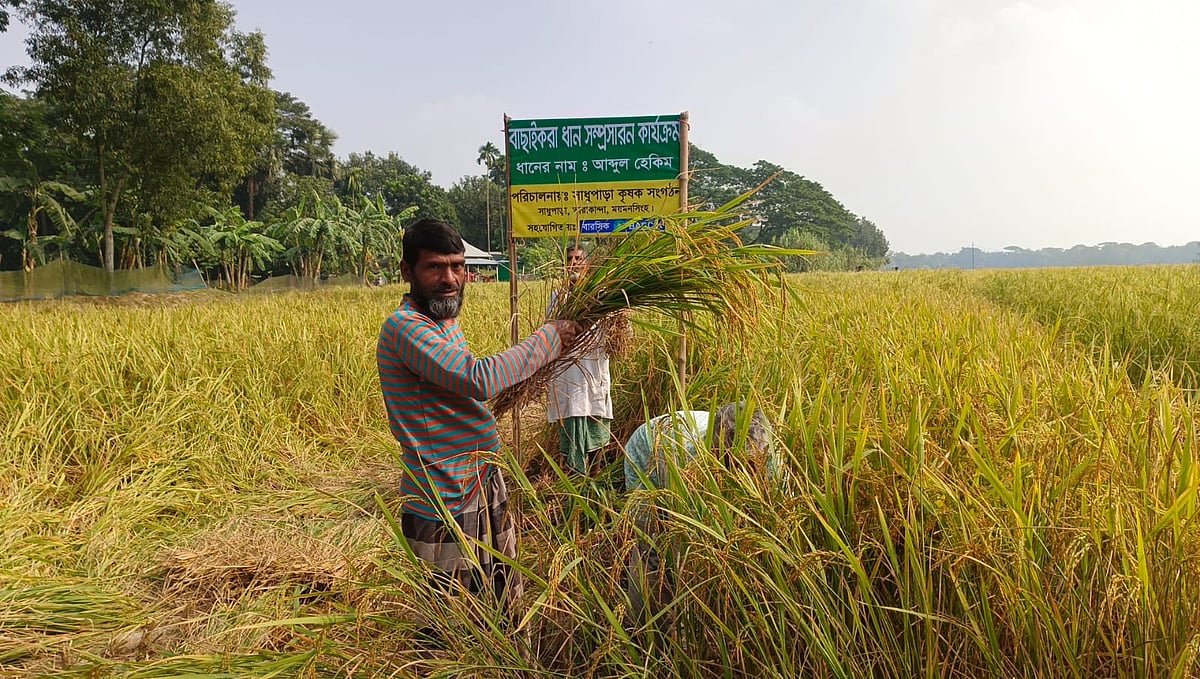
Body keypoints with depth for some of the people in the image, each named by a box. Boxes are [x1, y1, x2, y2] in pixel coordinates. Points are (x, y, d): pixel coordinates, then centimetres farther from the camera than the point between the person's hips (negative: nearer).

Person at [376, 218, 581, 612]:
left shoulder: (445, 320, 10)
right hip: (445, 509, -9)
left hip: (486, 488, 9)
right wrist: (549, 339, -22)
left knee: (505, 608, 19)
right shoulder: (404, 327, -21)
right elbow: (480, 379, -32)